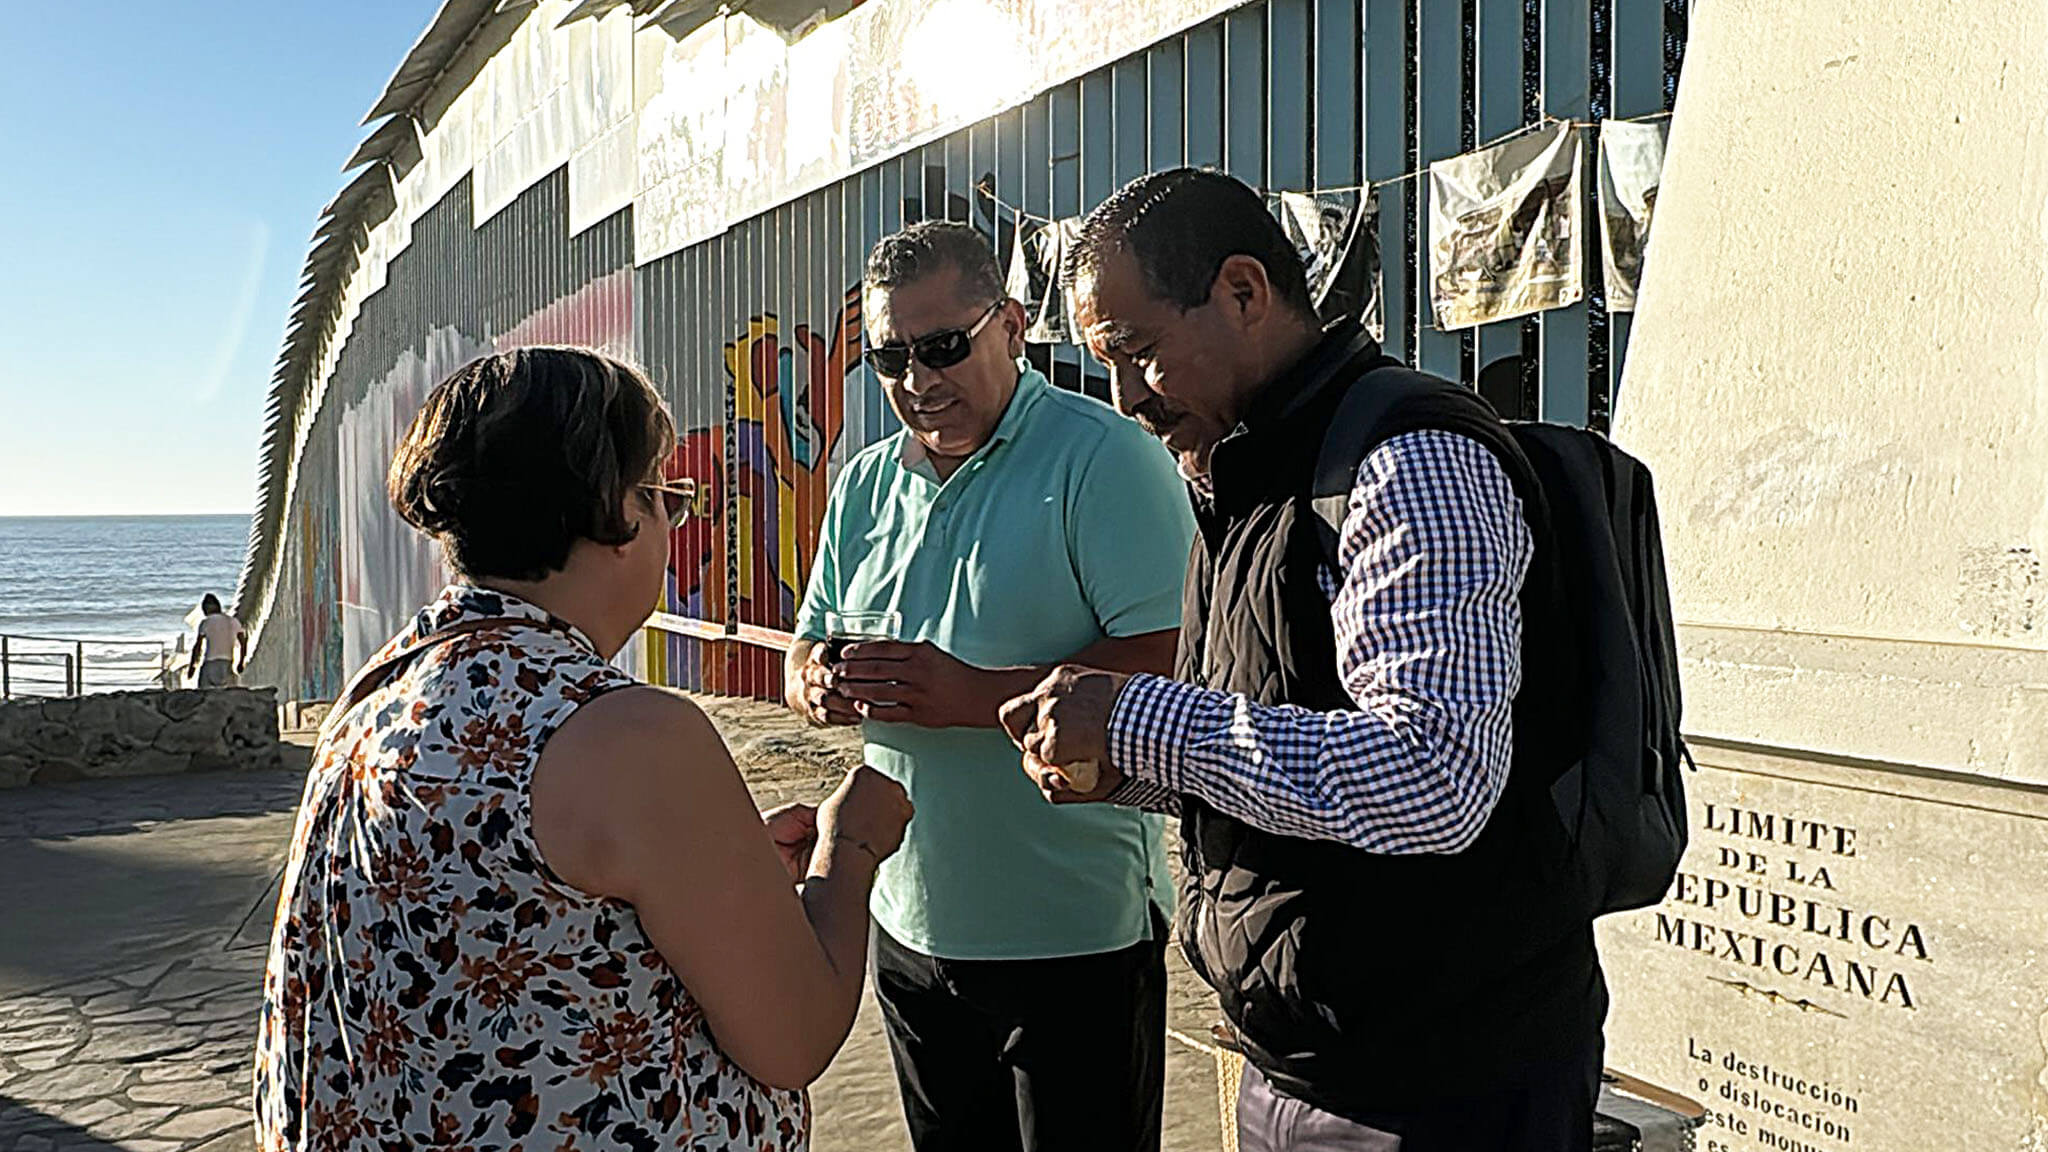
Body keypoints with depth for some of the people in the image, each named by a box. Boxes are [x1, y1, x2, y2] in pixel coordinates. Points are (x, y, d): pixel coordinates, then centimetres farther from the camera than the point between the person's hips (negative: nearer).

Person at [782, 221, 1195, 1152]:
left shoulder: (1102, 457, -13)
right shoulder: (864, 488, 10)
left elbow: (1172, 664, -21)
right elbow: (807, 653, 15)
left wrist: (976, 694, -27)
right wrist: (825, 687, -10)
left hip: (1078, 937, -6)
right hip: (910, 925, 7)